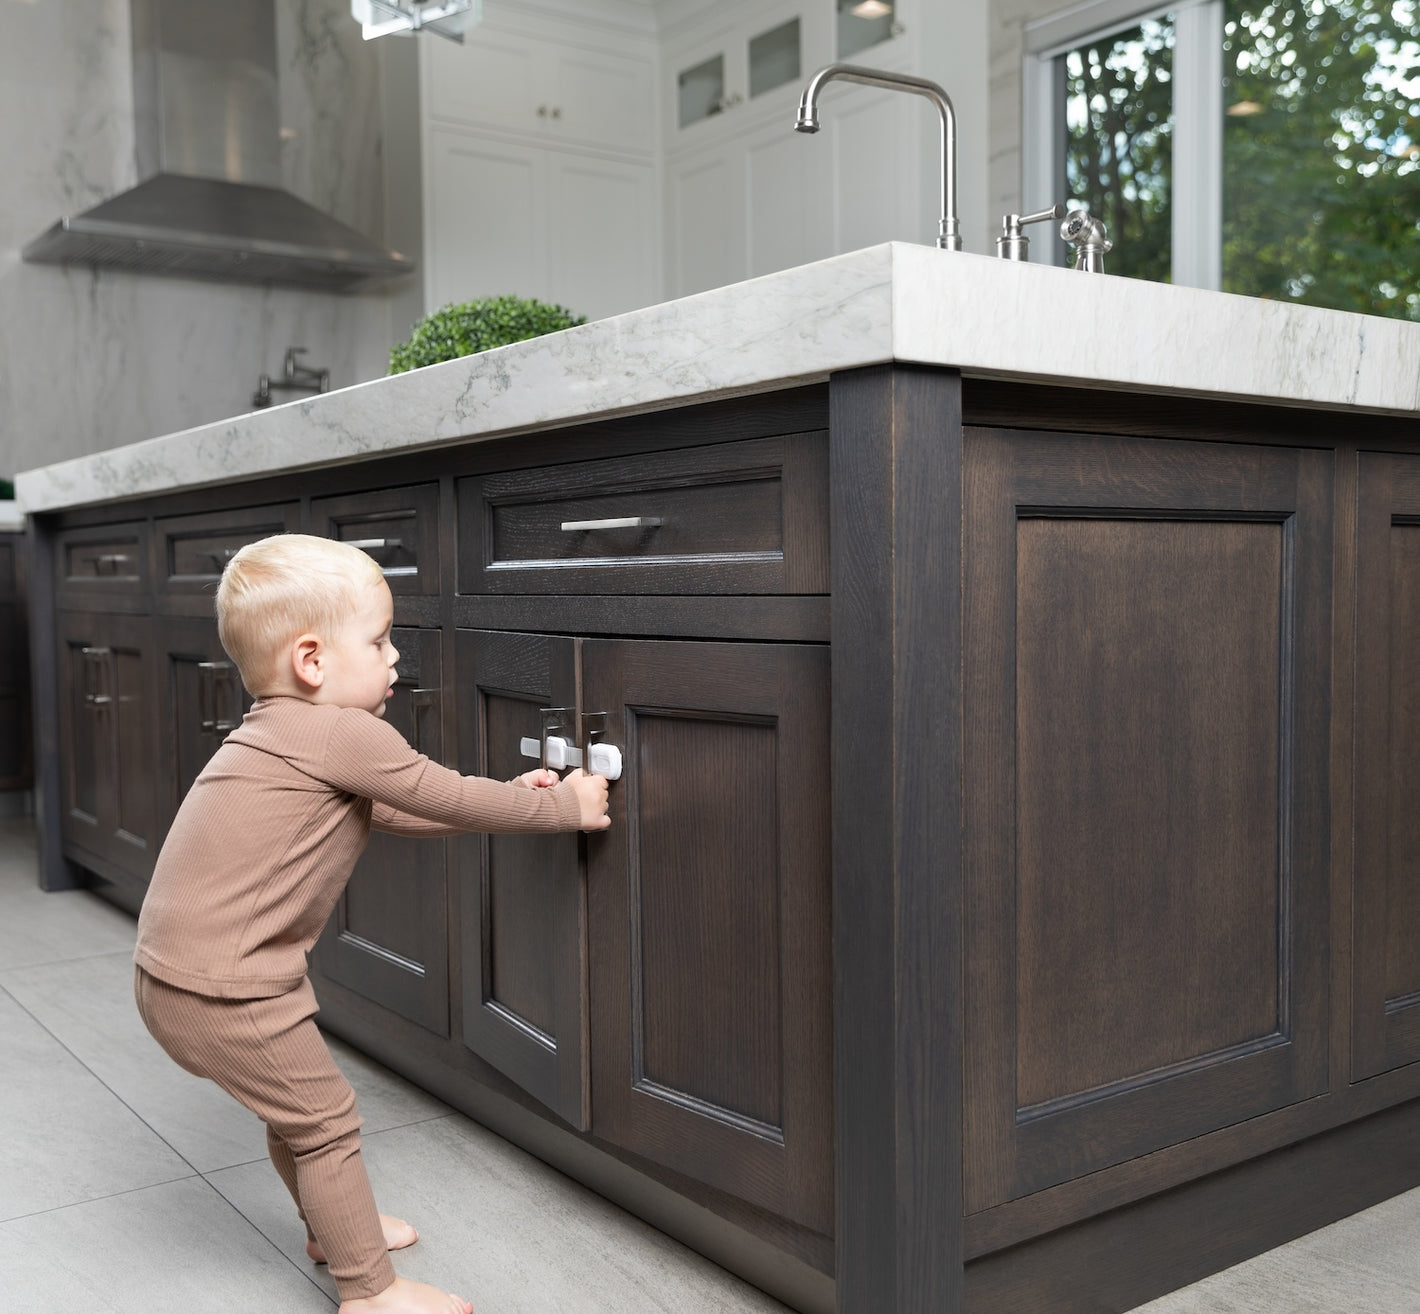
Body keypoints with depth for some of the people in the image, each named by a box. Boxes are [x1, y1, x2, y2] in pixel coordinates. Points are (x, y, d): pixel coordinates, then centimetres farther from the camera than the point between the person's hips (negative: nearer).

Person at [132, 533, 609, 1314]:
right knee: (323, 1120, 3)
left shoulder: (278, 735, 13)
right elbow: (450, 799, -12)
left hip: (173, 967, 10)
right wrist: (563, 807, 1)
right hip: (222, 987, -10)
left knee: (293, 1103, 25)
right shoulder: (347, 735, -19)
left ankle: (332, 1228, 44)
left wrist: (509, 800, 13)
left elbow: (394, 812, 17)